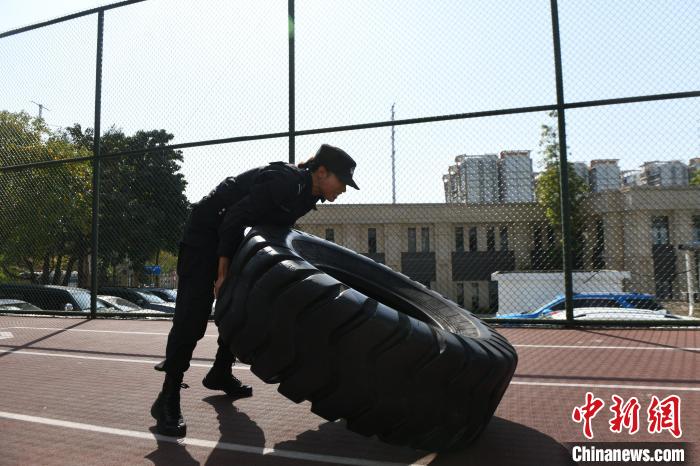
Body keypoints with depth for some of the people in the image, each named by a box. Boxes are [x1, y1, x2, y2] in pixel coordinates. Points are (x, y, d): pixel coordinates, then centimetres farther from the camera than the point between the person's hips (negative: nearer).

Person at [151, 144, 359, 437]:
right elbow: (234, 218, -28)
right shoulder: (284, 182, -28)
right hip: (207, 229, -9)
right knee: (193, 311, -14)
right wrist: (223, 273, -25)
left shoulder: (308, 193, 0)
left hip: (233, 234, 10)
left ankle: (220, 375, 30)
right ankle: (167, 399, -7)